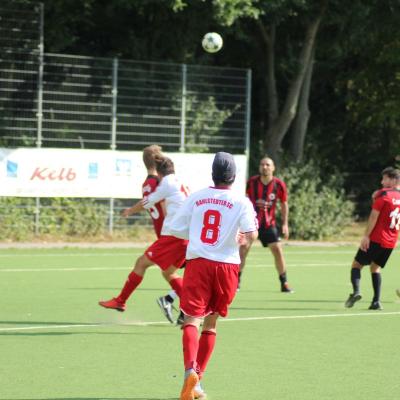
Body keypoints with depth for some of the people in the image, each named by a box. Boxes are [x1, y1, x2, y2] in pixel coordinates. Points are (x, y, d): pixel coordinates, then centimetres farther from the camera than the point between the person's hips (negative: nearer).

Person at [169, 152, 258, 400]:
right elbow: (251, 234, -11)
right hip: (226, 265, 0)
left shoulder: (196, 198, 5)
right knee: (211, 323, 14)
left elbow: (176, 229, 7)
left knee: (192, 320, -8)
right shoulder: (241, 202, -2)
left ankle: (191, 370, -33)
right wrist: (244, 239, 12)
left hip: (197, 262, 0)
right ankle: (198, 379, 15)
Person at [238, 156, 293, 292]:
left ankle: (284, 283, 9)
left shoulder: (279, 185, -7)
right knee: (243, 249, -10)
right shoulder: (252, 182, -6)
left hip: (269, 223, 1)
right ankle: (236, 281, 1)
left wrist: (285, 224, 1)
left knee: (278, 250, -4)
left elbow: (284, 204, 5)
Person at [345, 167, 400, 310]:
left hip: (376, 239, -6)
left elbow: (374, 216, -15)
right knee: (376, 267, 17)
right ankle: (376, 301, 4)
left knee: (357, 264, 1)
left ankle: (356, 291, -22)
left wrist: (366, 235, -14)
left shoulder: (384, 194, -11)